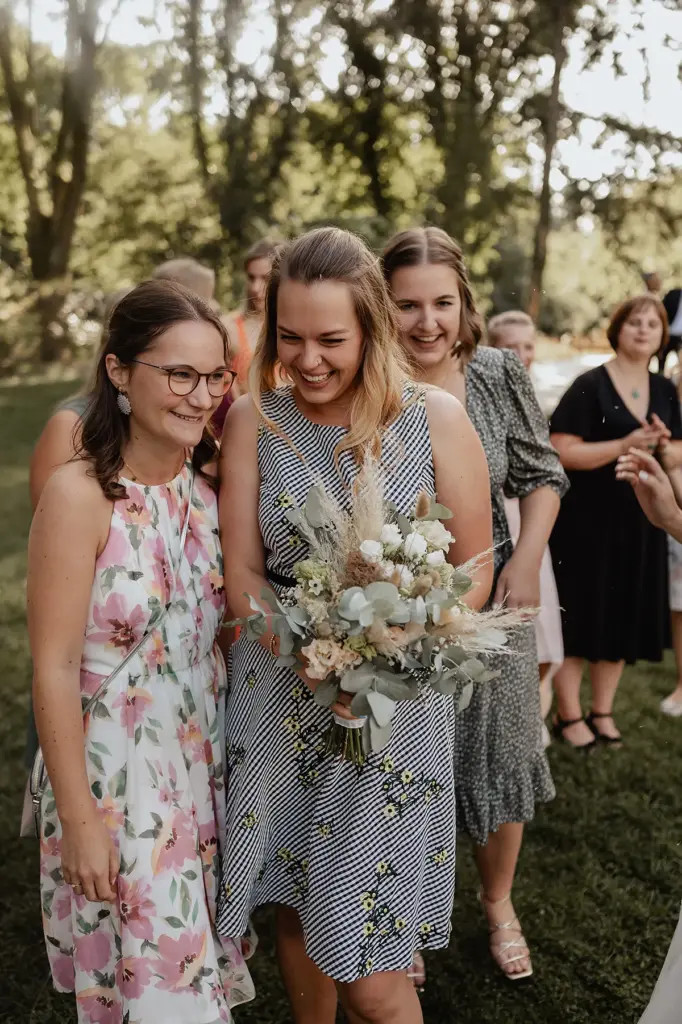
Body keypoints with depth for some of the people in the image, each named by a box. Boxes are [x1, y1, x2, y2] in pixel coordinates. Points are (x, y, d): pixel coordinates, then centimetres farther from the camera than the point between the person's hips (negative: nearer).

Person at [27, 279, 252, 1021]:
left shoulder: (213, 483, 0)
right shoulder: (80, 493, -18)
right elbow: (55, 668, -17)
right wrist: (78, 817, -15)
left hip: (207, 760, 5)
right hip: (116, 772, -5)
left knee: (200, 962, 19)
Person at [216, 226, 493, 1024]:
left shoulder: (436, 420, -7)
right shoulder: (254, 420, -2)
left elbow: (473, 572, -1)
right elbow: (241, 574, -1)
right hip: (277, 700, 2)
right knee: (296, 913, 18)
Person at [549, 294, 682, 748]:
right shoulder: (591, 385, -8)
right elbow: (562, 451, -16)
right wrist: (625, 444, -22)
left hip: (640, 524, 6)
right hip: (587, 521, -6)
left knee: (625, 616, 11)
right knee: (580, 615, 1)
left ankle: (603, 711, 26)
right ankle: (569, 715, 14)